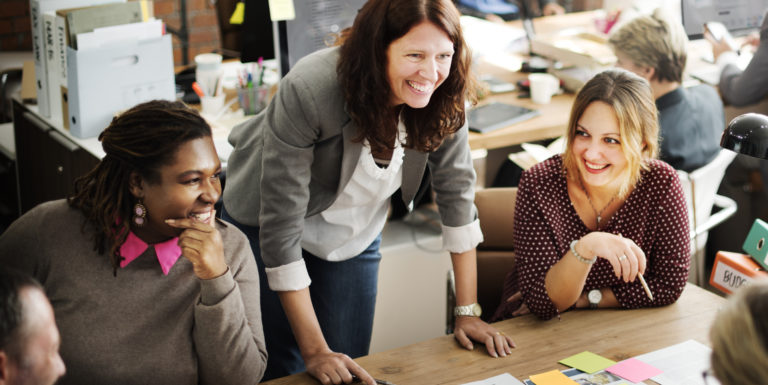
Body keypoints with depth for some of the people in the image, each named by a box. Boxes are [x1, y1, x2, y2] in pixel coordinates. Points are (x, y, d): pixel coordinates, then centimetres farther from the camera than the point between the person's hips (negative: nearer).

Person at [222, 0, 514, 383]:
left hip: (354, 236, 4)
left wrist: (467, 313, -12)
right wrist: (315, 351, -31)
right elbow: (280, 225, -33)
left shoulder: (443, 98, -22)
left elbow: (457, 192, -10)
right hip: (264, 231, -4)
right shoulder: (308, 91, -36)